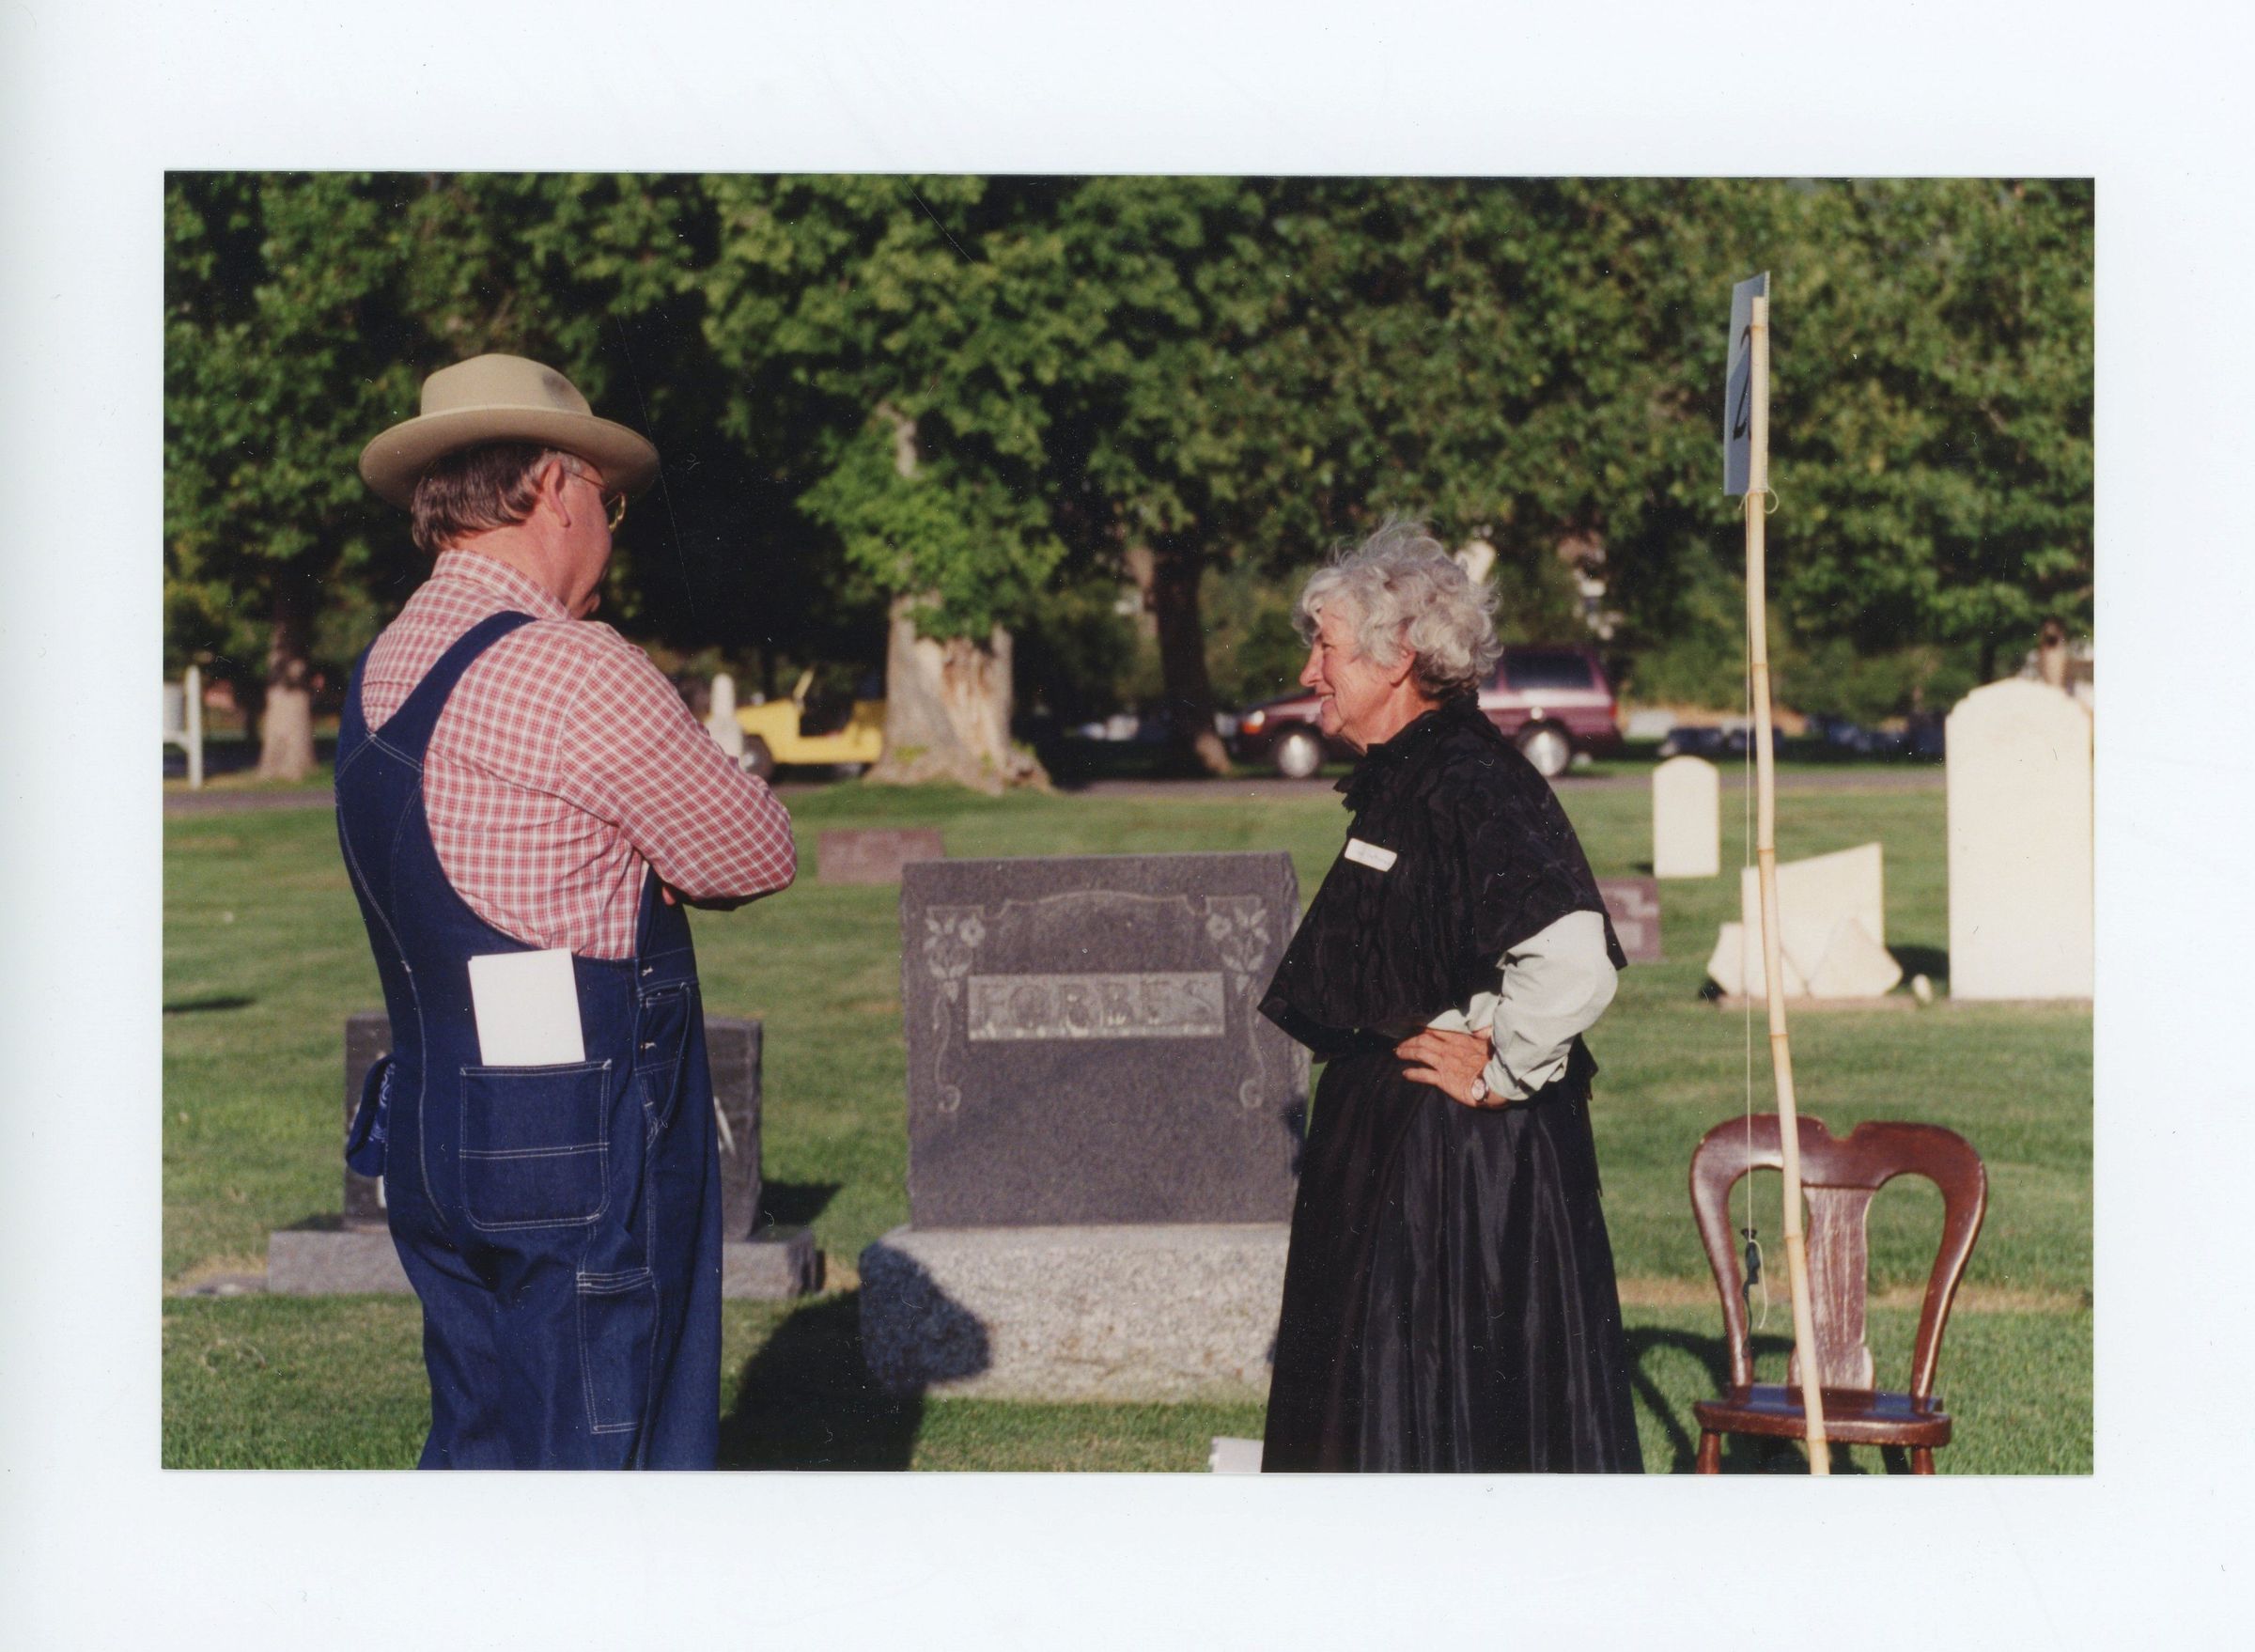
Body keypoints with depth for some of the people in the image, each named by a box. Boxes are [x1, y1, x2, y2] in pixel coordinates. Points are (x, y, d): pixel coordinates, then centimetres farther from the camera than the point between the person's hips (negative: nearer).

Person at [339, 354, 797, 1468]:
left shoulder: (384, 675, 13)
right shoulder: (566, 672, -16)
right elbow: (759, 856, -6)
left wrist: (623, 862, 1)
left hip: (432, 1135, 9)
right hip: (583, 1151, -9)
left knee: (481, 1452, 15)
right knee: (595, 1454, -2)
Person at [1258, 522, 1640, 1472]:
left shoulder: (1470, 788, -21)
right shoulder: (1400, 782, 10)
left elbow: (1574, 960, -33)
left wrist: (1500, 1070, -20)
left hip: (1463, 1158, -10)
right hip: (1391, 1147, 10)